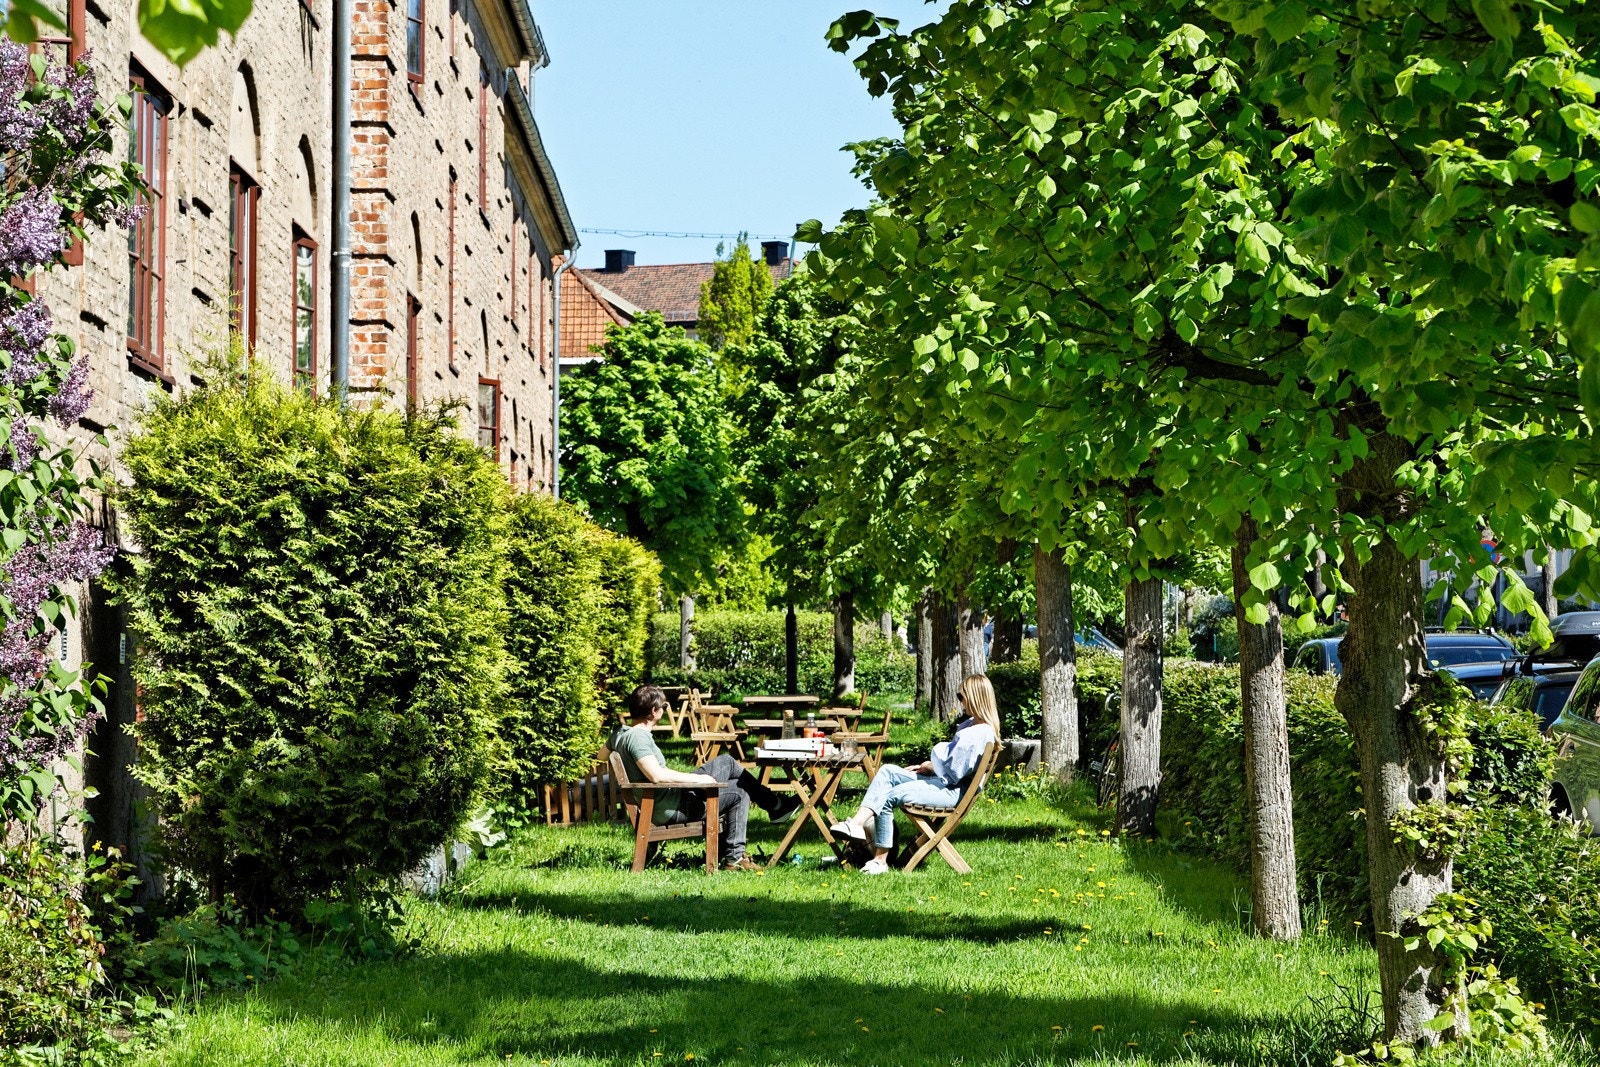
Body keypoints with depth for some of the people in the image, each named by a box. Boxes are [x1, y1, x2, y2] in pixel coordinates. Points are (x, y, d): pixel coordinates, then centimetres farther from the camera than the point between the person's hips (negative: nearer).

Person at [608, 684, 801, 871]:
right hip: (671, 810, -10)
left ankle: (774, 803, 28)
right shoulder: (637, 737, -25)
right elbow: (657, 775, -36)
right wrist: (697, 778, -24)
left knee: (726, 761, 17)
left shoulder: (619, 733, 6)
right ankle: (733, 857, 8)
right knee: (739, 792, 2)